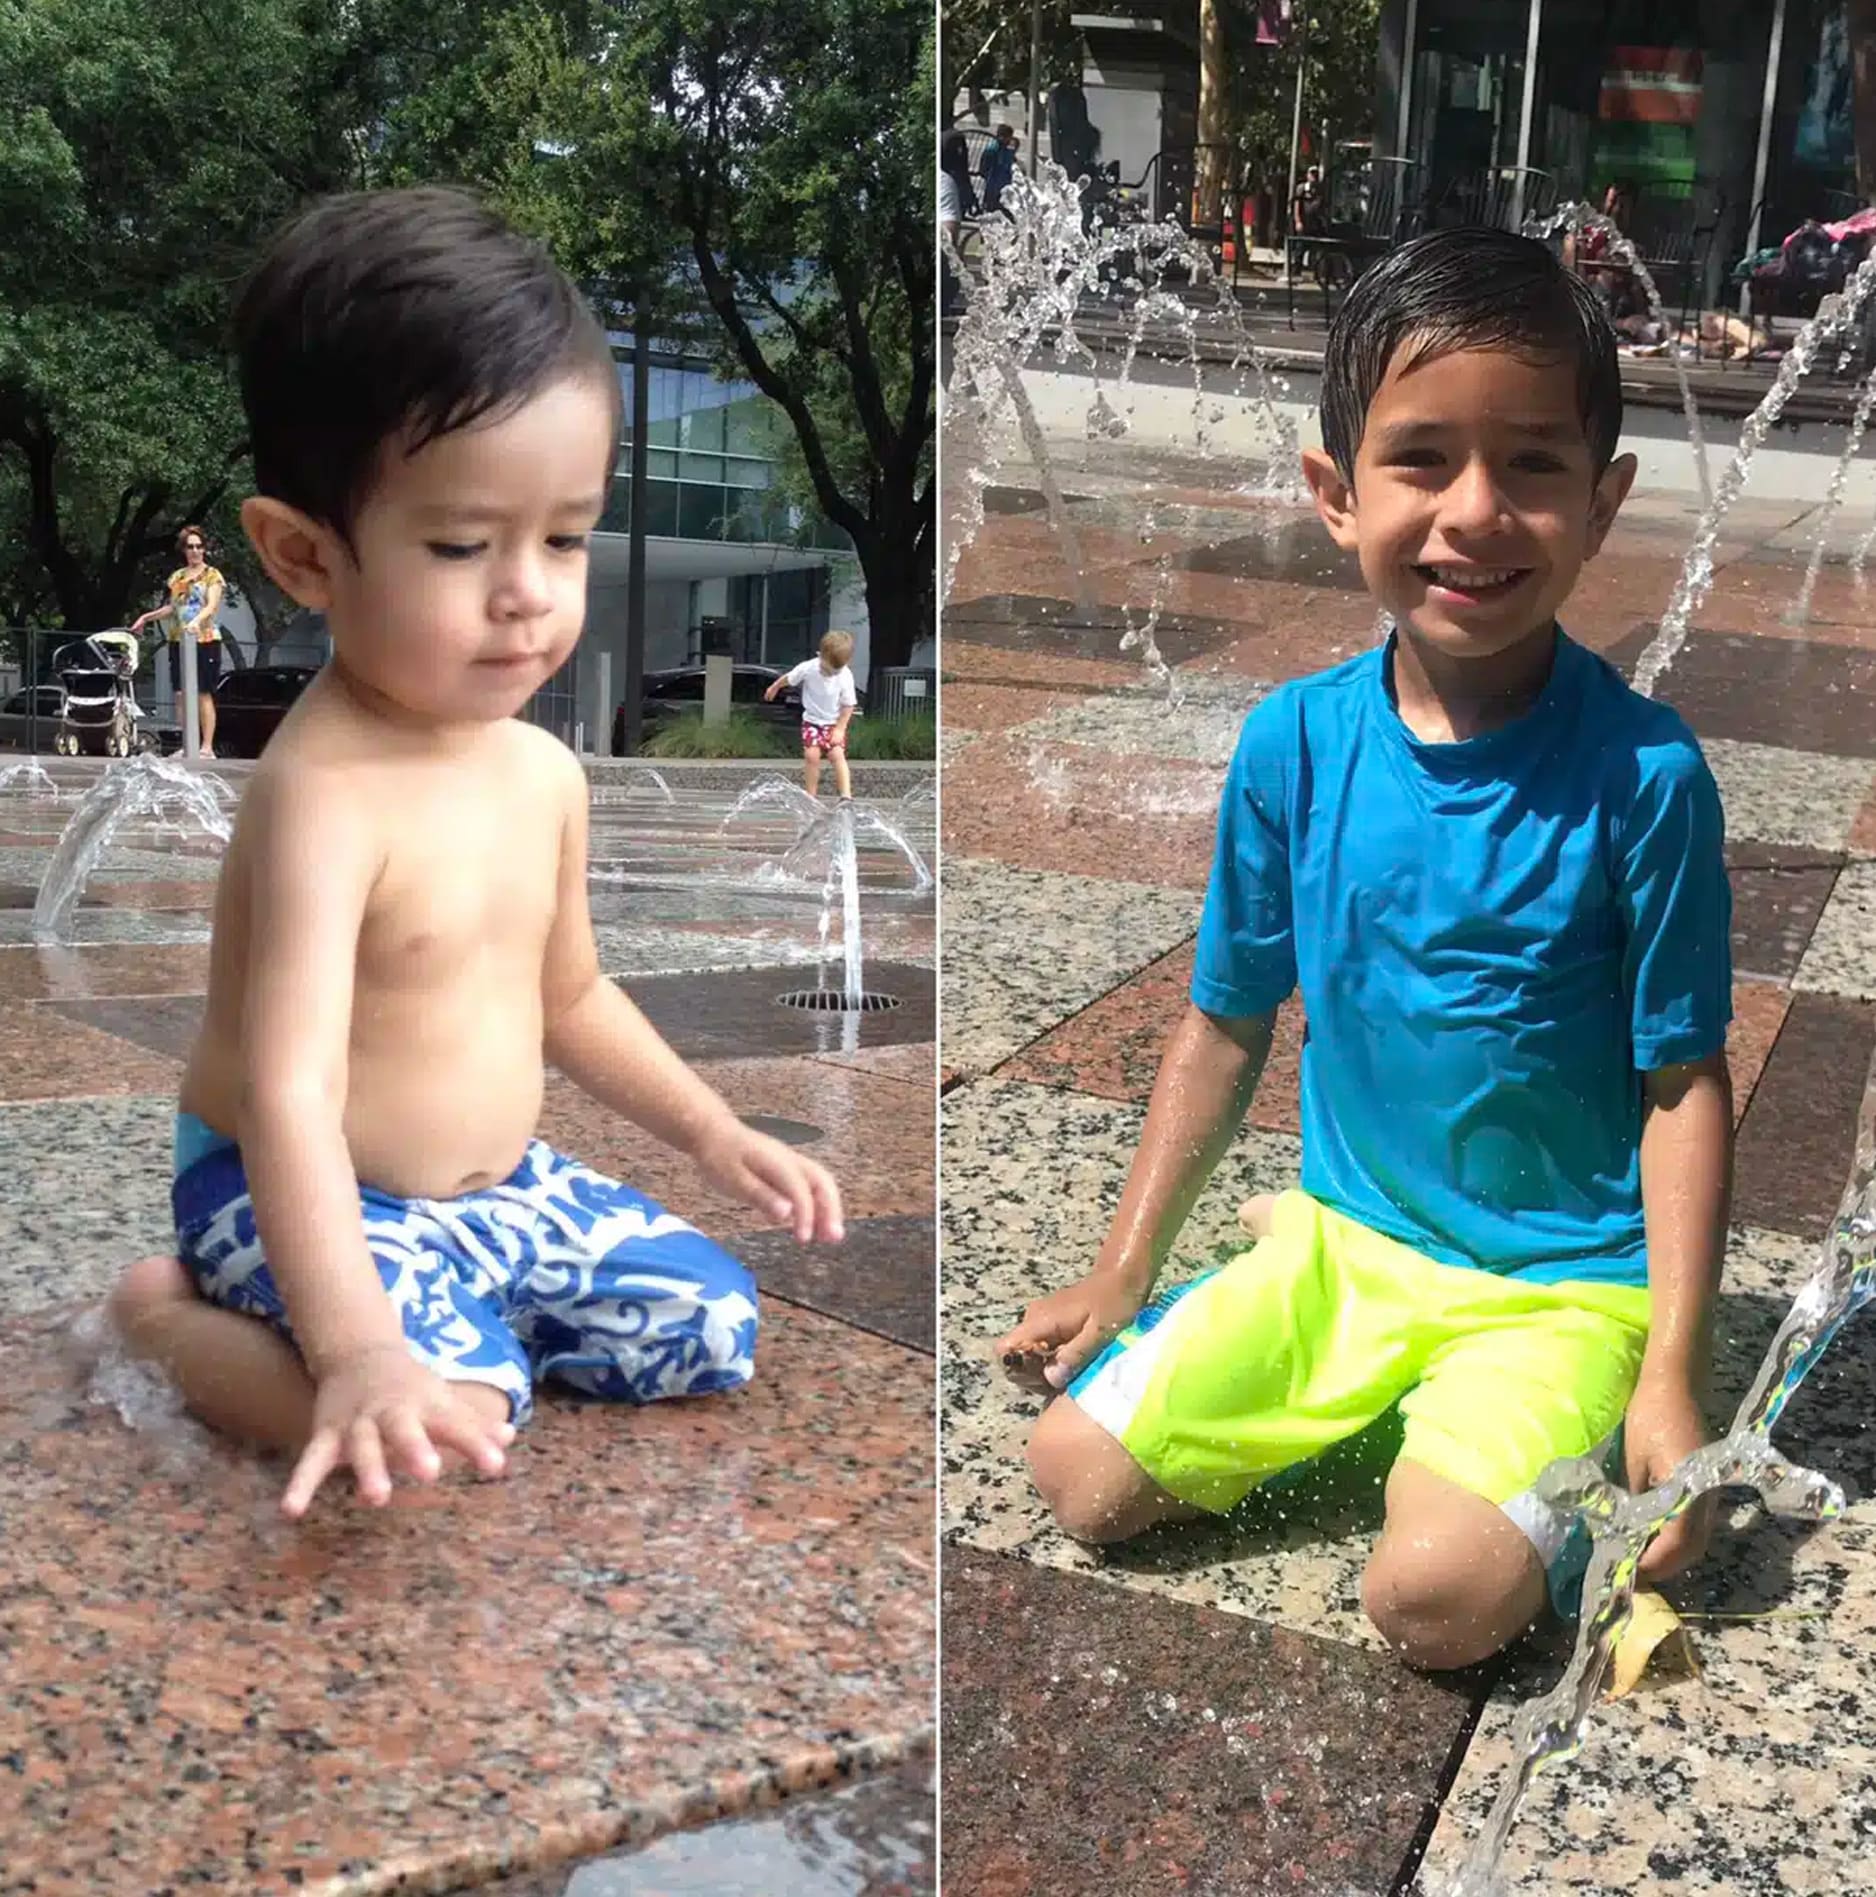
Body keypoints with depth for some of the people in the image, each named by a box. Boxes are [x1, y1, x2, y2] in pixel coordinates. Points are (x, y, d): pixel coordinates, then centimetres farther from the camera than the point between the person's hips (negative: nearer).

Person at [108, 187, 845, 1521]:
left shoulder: (544, 770, -2)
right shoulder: (324, 796, -29)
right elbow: (290, 1094, -38)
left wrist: (712, 1133, 9)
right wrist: (359, 1352, -49)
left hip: (497, 1185, 8)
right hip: (311, 1204, -7)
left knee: (715, 1327, 1)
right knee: (455, 1412, -28)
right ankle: (171, 1317, -3)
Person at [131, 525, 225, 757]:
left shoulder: (212, 575, 1)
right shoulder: (177, 577, 16)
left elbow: (212, 605, -12)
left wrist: (197, 620, -29)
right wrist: (147, 617, 15)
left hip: (205, 640, -5)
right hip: (178, 641, 5)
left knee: (203, 694, -7)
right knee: (181, 694, 2)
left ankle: (207, 747, -7)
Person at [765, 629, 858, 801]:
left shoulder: (845, 676, -22)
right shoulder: (808, 668, -20)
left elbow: (848, 705, -11)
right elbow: (788, 678, 1)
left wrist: (840, 729, -16)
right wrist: (774, 688, 18)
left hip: (834, 723, -1)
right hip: (812, 720, 1)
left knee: (837, 754, -17)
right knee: (811, 754, -13)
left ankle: (846, 796, -22)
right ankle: (811, 796, -2)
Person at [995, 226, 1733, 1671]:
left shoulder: (1641, 775, -17)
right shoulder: (1295, 742, -7)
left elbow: (1684, 1083, -10)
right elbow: (1227, 1026, 4)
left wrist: (1673, 1376, -14)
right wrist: (1125, 1274, 7)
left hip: (1559, 1281, -4)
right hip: (1343, 1240, 4)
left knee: (1439, 1598, -25)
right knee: (1081, 1474, -5)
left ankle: (1559, 1456, 8)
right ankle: (1330, 1318, 16)